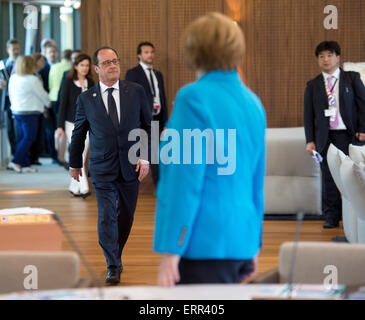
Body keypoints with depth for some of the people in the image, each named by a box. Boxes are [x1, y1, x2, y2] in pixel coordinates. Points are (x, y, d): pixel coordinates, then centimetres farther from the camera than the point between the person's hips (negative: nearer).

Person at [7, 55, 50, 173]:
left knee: (23, 138, 11)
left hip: (16, 111, 8)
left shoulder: (13, 78, 6)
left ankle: (25, 164, 11)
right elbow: (42, 94, -5)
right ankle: (15, 162, -10)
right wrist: (48, 103, 14)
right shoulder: (32, 80, -15)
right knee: (29, 138, -3)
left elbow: (11, 94, 13)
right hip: (30, 112, -8)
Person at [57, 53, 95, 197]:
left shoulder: (90, 83, 8)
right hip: (72, 123, -4)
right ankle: (84, 187, -12)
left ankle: (74, 187, 16)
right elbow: (63, 104, -4)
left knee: (82, 157, 4)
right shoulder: (68, 82, -4)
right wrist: (60, 126, -8)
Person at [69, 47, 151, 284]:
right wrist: (75, 163, 18)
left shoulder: (136, 91, 1)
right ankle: (113, 267, 0)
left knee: (126, 216, 10)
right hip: (102, 168, -1)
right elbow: (78, 133, 11)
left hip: (131, 166, 2)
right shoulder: (86, 99, -1)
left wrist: (145, 158, -3)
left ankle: (116, 255, 31)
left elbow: (148, 126, 6)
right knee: (107, 217, -7)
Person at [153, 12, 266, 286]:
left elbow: (186, 181, -16)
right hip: (241, 240, 8)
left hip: (204, 242, -8)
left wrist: (170, 251, -14)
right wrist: (252, 246, 24)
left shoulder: (195, 98, -12)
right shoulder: (252, 102, 10)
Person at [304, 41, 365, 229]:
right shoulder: (313, 85, 10)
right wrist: (310, 140, 1)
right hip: (325, 137, 2)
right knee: (328, 178, 2)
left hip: (348, 135, -1)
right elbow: (308, 114, 9)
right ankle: (331, 217, 9)